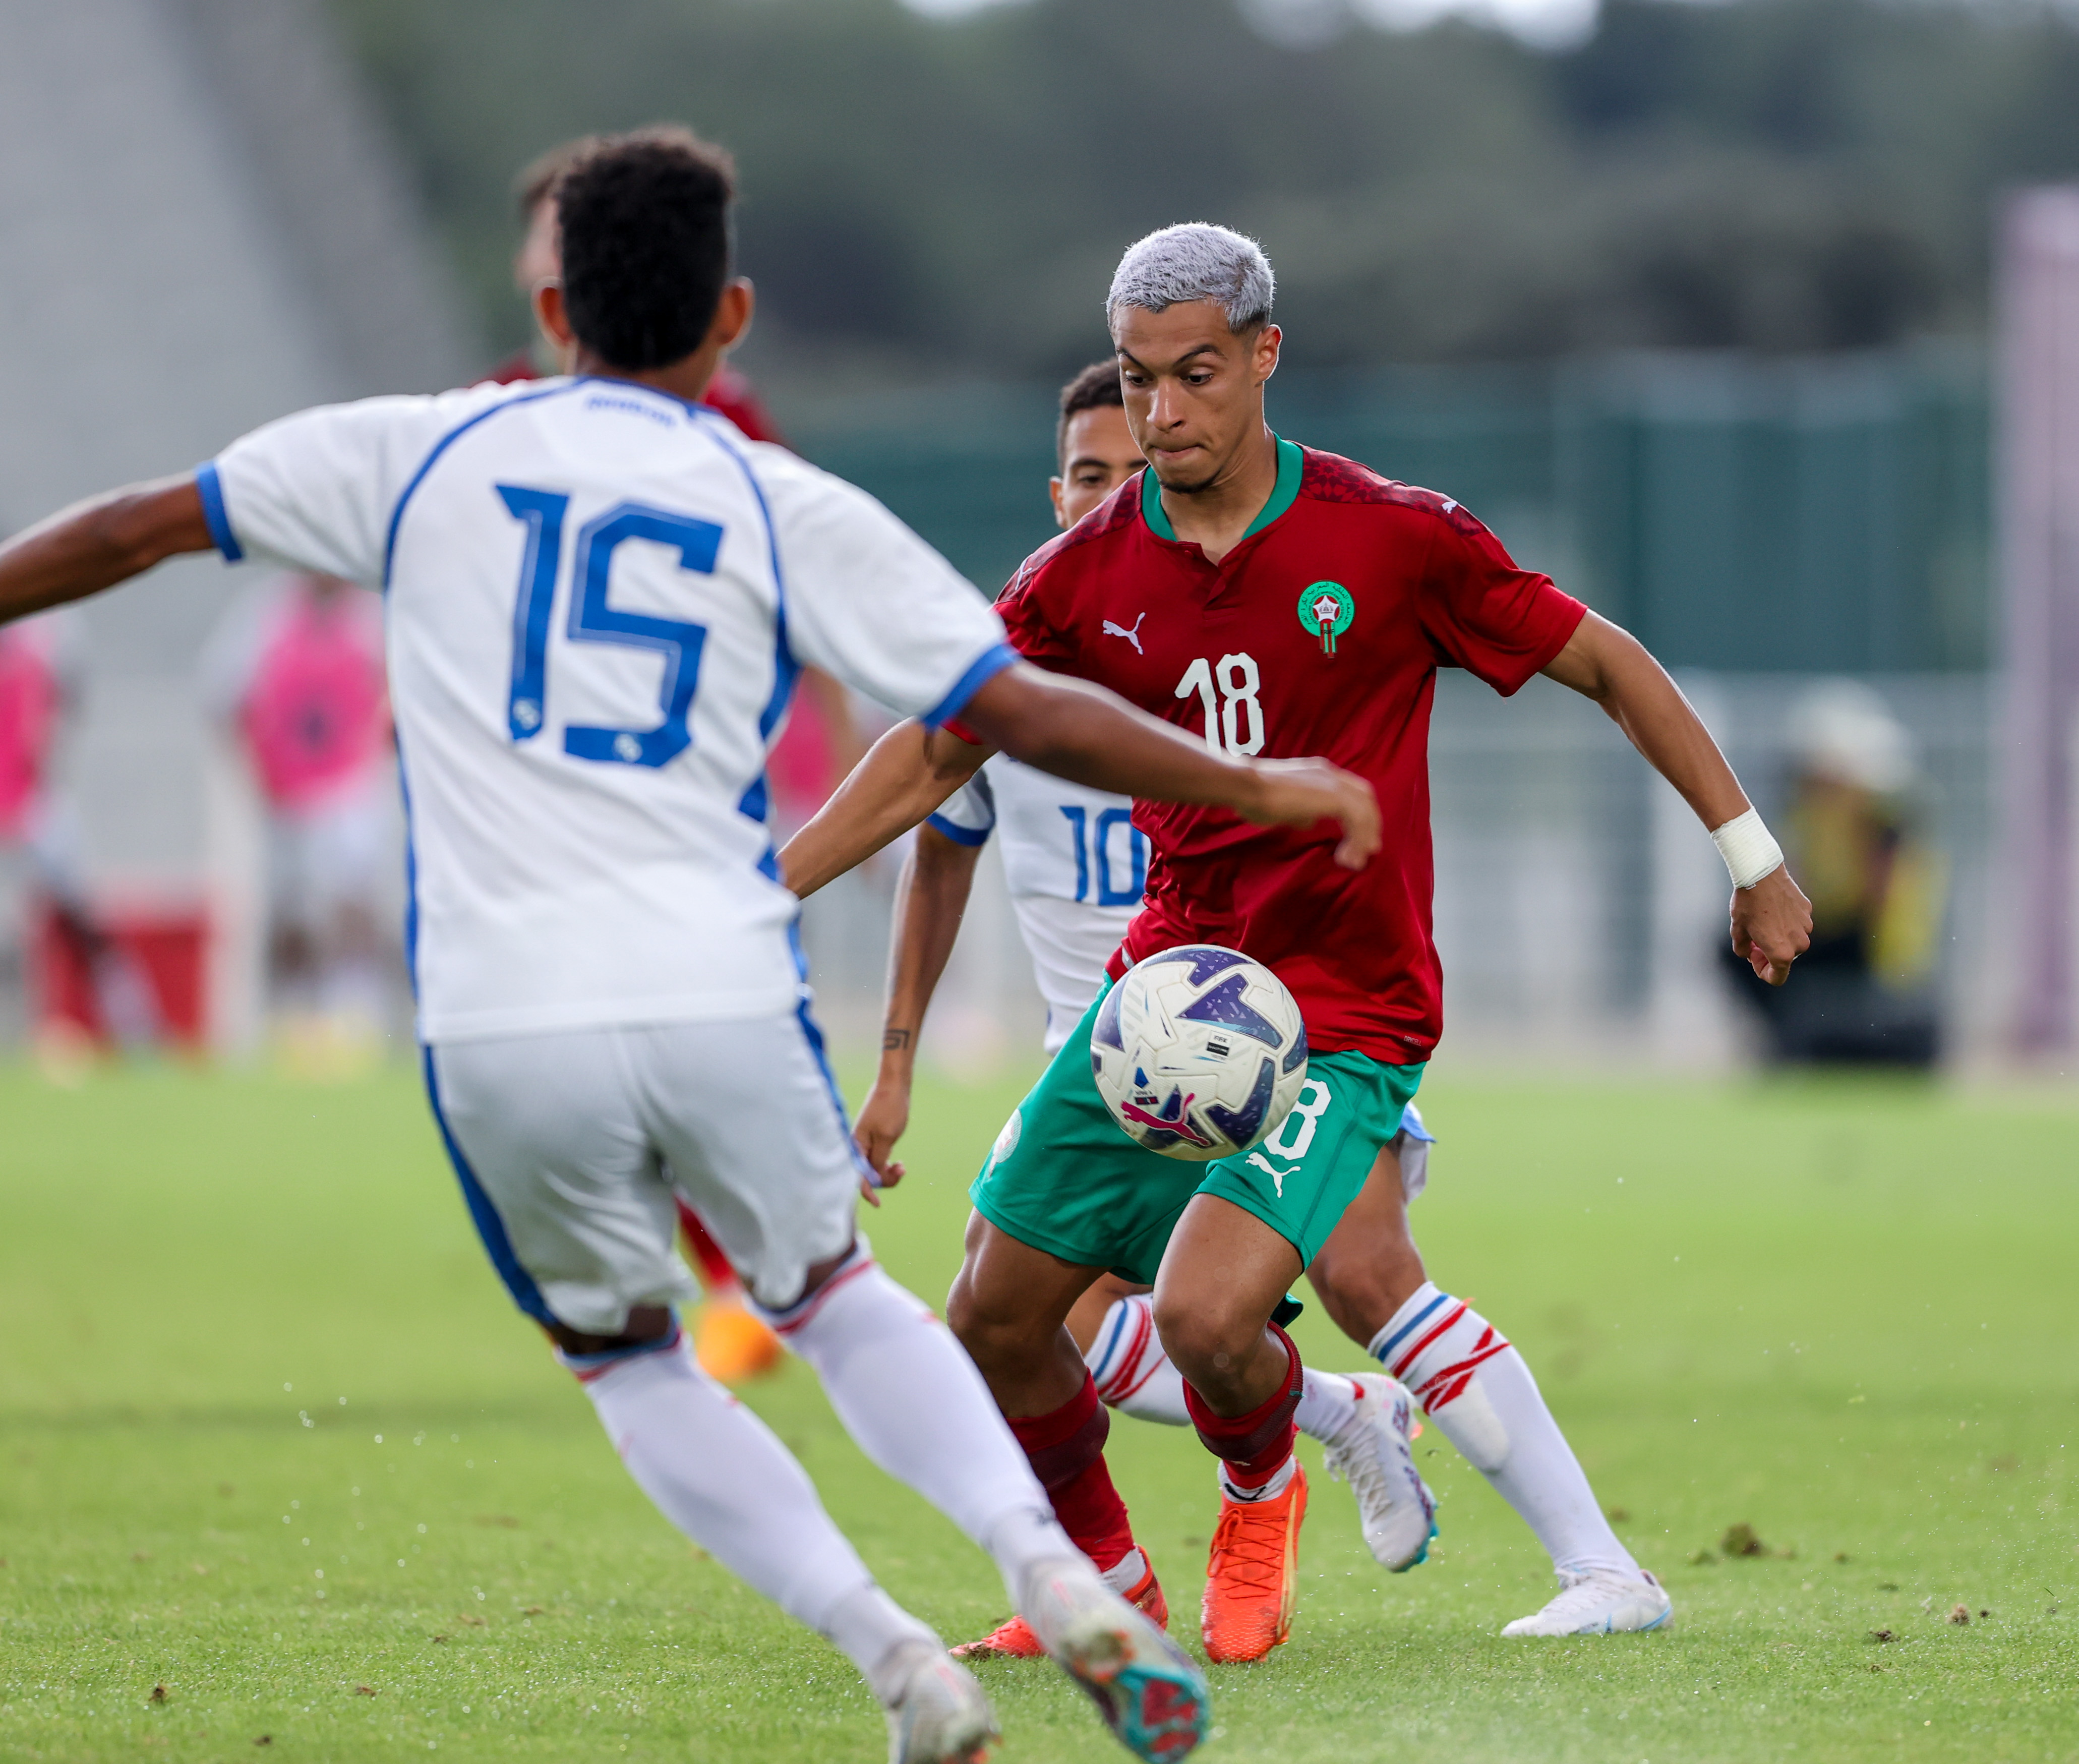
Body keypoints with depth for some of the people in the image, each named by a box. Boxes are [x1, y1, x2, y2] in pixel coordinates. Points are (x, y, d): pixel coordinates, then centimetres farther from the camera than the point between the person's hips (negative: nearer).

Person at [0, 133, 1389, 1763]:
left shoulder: (423, 453, 10)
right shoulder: (791, 512, 7)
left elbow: (132, 530, 16)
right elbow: (1025, 713, 4)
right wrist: (1257, 788, 14)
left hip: (501, 1029, 0)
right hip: (724, 1000, 0)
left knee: (623, 1355, 20)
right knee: (828, 1291, 24)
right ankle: (1053, 1575, 2)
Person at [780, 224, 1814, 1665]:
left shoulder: (1396, 539, -11)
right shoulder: (1087, 576, -1)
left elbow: (1606, 663, -1)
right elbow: (936, 754, 8)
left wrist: (1752, 856, 2)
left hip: (1343, 1016, -5)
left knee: (1204, 1313, -23)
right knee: (995, 1317, 3)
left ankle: (1262, 1492, 13)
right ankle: (1103, 1579, 30)